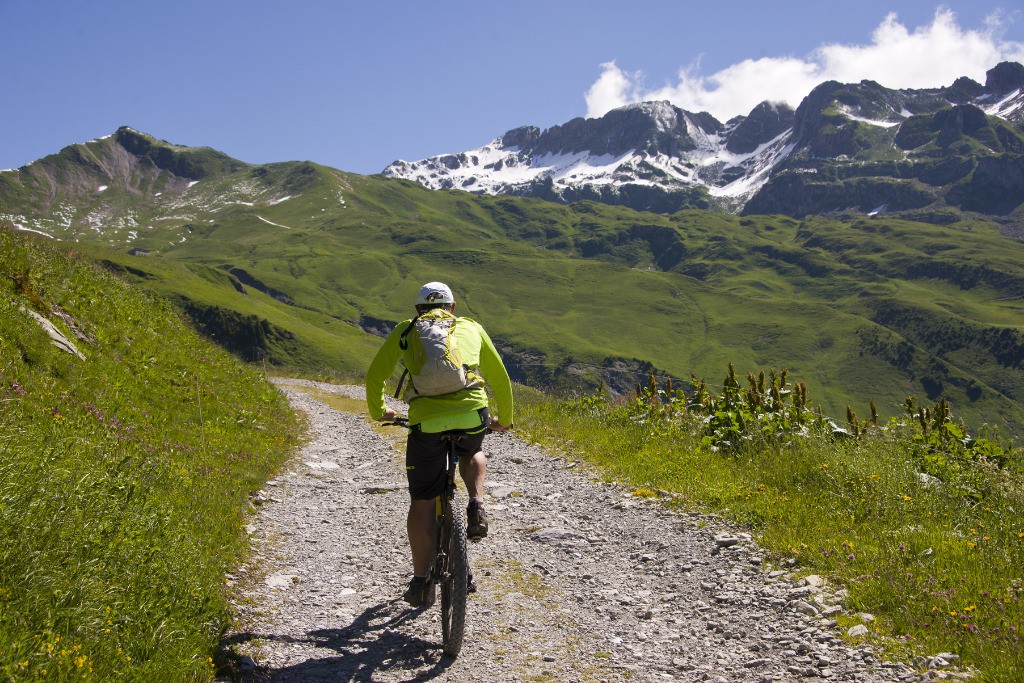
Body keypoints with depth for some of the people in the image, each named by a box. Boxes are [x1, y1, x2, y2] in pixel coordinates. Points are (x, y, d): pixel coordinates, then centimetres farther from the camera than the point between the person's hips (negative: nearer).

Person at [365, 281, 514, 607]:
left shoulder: (405, 330, 19)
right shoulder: (472, 328, 22)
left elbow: (375, 375, 19)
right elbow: (500, 378, 27)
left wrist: (378, 412, 37)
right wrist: (503, 418, 41)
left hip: (426, 421, -1)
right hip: (473, 414, 1)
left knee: (421, 501, 13)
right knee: (472, 453, 36)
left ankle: (421, 582, 17)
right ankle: (477, 506, 10)